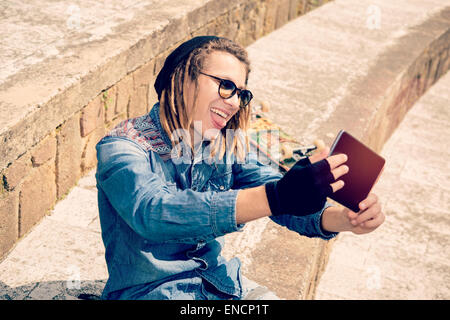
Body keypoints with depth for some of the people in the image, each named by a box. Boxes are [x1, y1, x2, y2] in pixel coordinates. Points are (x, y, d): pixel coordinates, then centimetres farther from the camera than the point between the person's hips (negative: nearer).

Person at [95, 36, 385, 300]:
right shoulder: (122, 147, -16)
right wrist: (275, 197, -46)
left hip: (217, 280, 6)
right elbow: (152, 212, -35)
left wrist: (343, 218, -30)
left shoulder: (229, 145, 1)